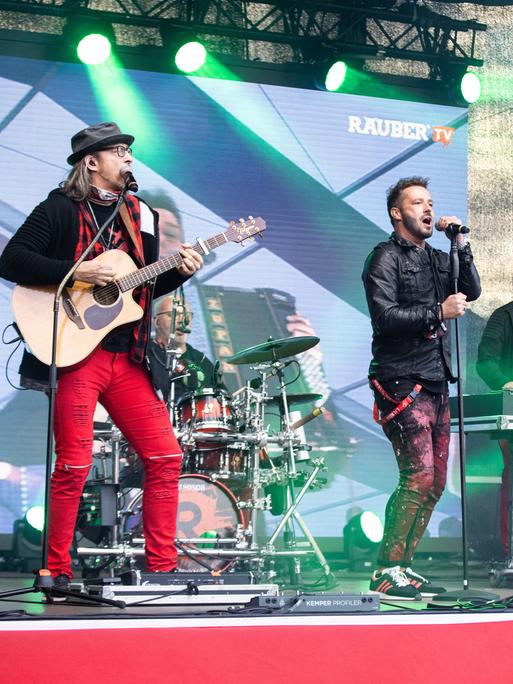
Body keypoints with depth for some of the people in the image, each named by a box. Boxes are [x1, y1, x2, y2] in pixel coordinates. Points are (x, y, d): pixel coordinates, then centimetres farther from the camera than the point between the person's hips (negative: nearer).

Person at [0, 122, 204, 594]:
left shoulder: (140, 214, 17)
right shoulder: (60, 208, -1)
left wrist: (179, 272, 1)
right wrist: (76, 272, -19)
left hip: (127, 358, 6)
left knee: (166, 456, 1)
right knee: (74, 465, -8)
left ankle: (162, 568, 10)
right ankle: (57, 572, 6)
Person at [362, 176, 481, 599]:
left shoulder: (437, 259, 21)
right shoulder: (386, 257, -3)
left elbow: (471, 291, 8)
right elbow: (384, 317, -14)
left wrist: (461, 243, 2)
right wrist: (438, 313, -18)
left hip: (436, 385, 8)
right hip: (402, 384, -8)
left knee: (435, 482, 7)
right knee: (419, 476, -16)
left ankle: (402, 566, 14)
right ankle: (386, 571, -10)